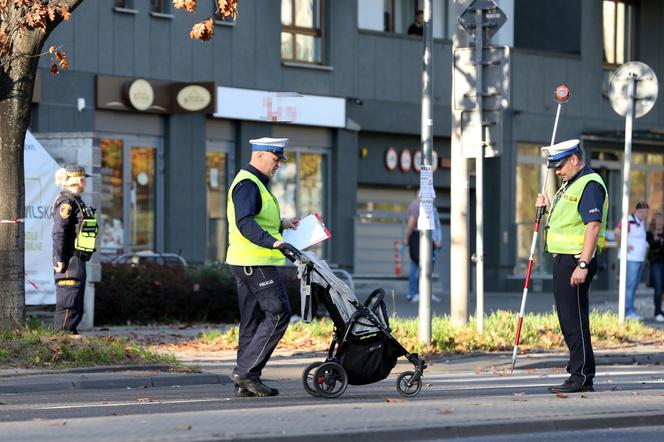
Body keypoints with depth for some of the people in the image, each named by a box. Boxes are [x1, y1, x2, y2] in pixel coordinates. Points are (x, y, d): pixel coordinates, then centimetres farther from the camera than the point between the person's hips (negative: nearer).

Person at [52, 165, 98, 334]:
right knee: (68, 302, -9)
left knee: (77, 306, 12)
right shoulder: (66, 202, -13)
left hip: (78, 261, 10)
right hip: (70, 261, -10)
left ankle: (71, 334, 17)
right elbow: (58, 233, -19)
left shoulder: (76, 201, 17)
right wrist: (59, 260, -21)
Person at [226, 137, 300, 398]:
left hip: (249, 263, 11)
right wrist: (272, 242, -37)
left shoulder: (255, 183, 21)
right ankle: (246, 370, -13)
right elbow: (245, 223, -26)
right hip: (255, 263, -11)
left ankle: (245, 384, 11)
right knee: (278, 313, -12)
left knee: (253, 320, 10)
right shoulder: (247, 184, -13)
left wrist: (282, 224, 21)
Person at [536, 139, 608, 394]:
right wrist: (549, 208, 13)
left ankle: (582, 377, -6)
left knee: (575, 320, -9)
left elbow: (593, 226, -21)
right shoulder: (570, 184, 20)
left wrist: (582, 265, -26)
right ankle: (579, 374, 17)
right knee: (568, 318, 12)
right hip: (563, 259, 10)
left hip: (576, 261, -10)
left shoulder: (590, 185, -13)